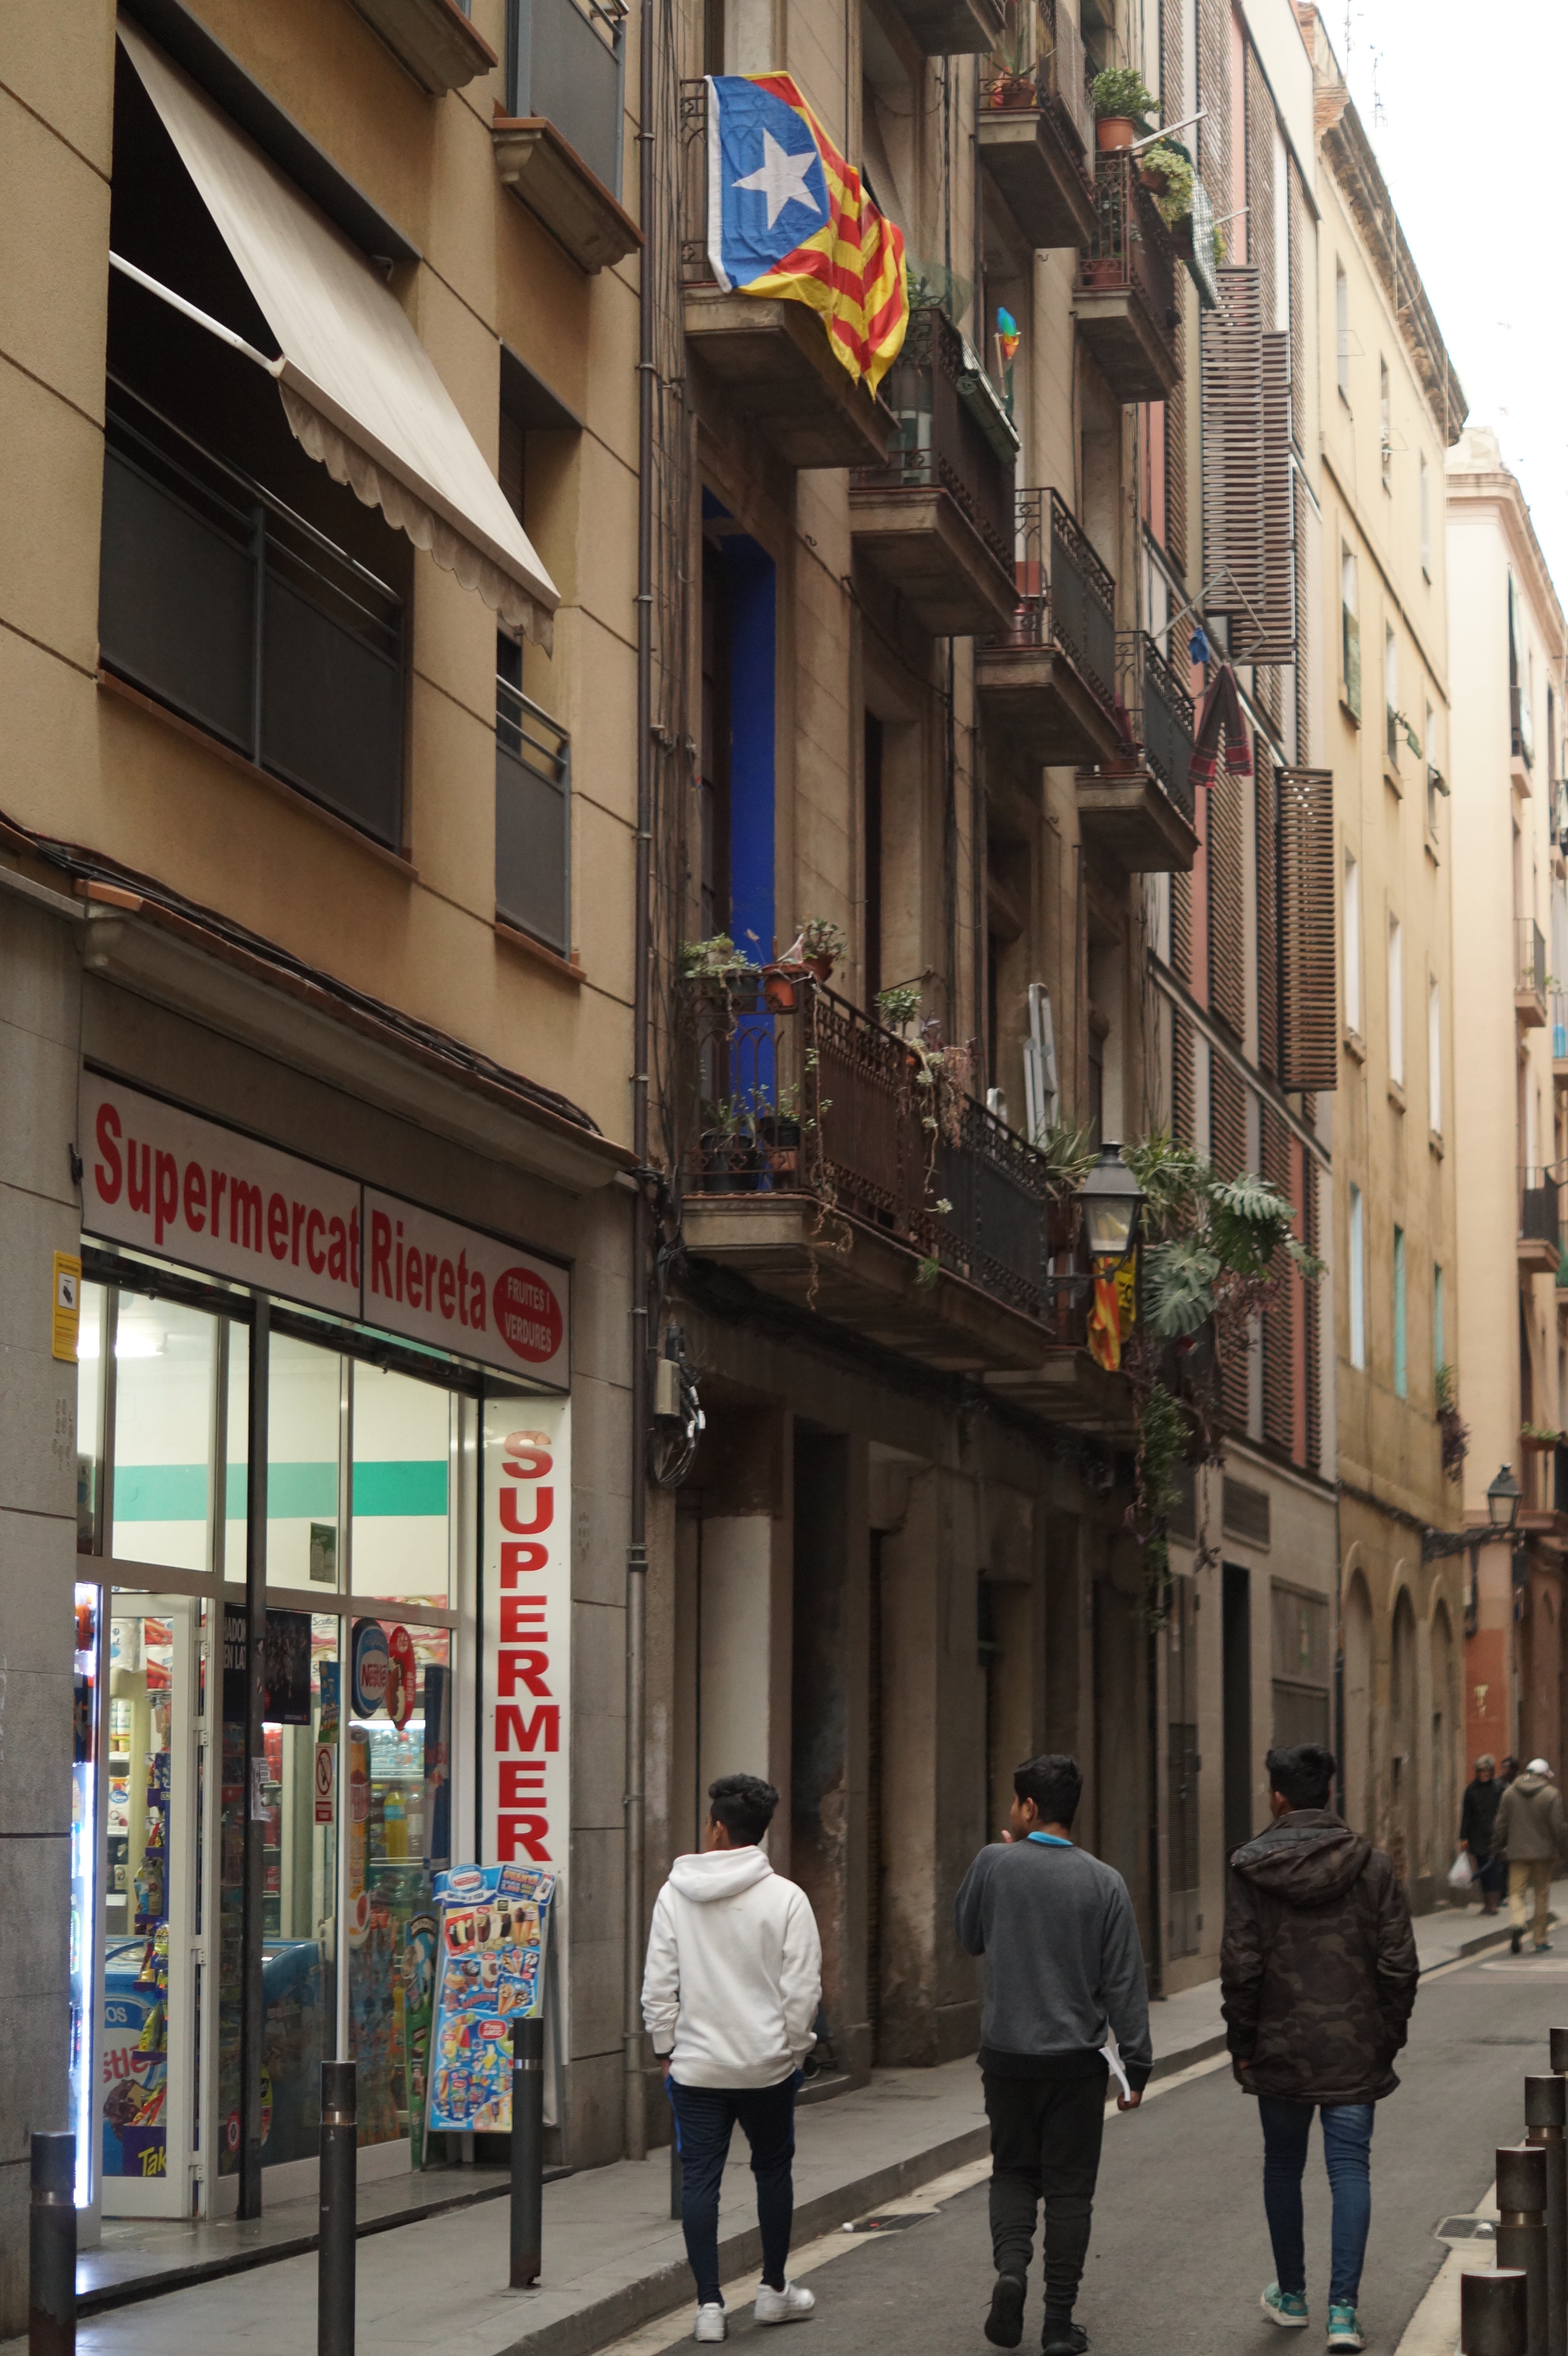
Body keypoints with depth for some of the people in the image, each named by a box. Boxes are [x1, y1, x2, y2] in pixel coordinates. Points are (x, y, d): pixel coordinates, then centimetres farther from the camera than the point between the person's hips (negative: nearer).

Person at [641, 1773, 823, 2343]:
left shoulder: (675, 1895, -4)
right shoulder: (785, 1898, -9)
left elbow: (658, 1985, -1)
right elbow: (803, 1989, -8)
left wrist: (666, 2048, 11)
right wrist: (794, 2048, 6)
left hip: (696, 2065, 0)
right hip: (767, 2064, 0)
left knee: (700, 2181, 5)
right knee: (773, 2172, 17)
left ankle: (709, 2304, 2)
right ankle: (774, 2290, 27)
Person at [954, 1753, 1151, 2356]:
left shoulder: (994, 1865, -6)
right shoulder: (1104, 1883, -5)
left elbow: (968, 1937, 11)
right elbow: (1124, 1983, -5)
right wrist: (1137, 2064, 0)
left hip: (1008, 2055, 0)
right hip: (1077, 2058, 0)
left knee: (1014, 2172, 17)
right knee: (1069, 2188, 8)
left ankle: (1010, 2265, -8)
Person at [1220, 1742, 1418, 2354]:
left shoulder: (1252, 1870, -7)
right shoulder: (1373, 1866, -4)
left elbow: (1240, 1969, -8)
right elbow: (1398, 1964, -3)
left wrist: (1241, 2045, 3)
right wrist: (1389, 2039, 8)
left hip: (1281, 2050, 0)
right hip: (1354, 2051, 0)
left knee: (1283, 2166, 17)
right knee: (1350, 2170, 3)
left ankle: (1292, 2297, 29)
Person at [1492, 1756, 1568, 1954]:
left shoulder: (1509, 1793, 4)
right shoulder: (1551, 1794, -6)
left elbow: (1501, 1825, 5)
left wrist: (1497, 1849, 13)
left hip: (1517, 1852, 2)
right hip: (1543, 1852, -2)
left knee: (1517, 1892, 3)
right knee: (1542, 1895, 8)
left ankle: (1518, 1923, -26)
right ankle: (1541, 1940, 11)